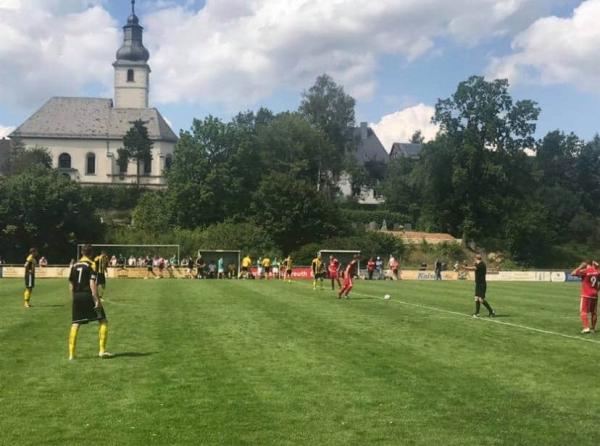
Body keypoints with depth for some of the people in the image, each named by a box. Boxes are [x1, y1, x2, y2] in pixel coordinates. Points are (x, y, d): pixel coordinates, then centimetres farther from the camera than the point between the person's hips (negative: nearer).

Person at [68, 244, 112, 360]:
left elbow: (71, 284, 13)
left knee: (75, 324, 10)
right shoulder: (91, 265, -5)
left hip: (77, 296, 5)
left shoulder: (75, 265, 12)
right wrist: (97, 300, -15)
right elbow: (92, 283, -14)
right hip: (88, 295, -5)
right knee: (103, 321, 6)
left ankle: (71, 354, 7)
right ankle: (102, 350, 1)